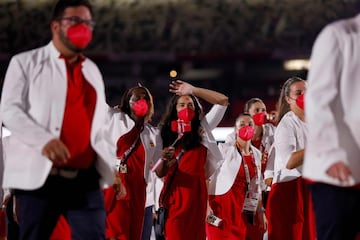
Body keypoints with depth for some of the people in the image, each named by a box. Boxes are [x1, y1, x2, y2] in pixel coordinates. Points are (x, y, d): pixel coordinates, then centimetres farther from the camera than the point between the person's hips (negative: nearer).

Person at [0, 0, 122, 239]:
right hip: (39, 176, -4)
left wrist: (112, 165, 11)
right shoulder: (25, 63, 6)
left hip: (86, 179, 4)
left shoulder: (92, 70, 21)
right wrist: (43, 140, -23)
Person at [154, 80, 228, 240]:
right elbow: (159, 173, 5)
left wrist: (193, 90, -1)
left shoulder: (202, 128, 11)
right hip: (174, 192, -1)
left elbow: (223, 101, 4)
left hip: (195, 190, 1)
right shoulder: (166, 134, 9)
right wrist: (164, 160, -18)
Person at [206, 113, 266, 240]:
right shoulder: (224, 149, -5)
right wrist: (205, 204, -16)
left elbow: (257, 186, 17)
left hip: (240, 206, 5)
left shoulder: (256, 154, 11)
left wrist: (260, 212, 14)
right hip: (220, 203, -5)